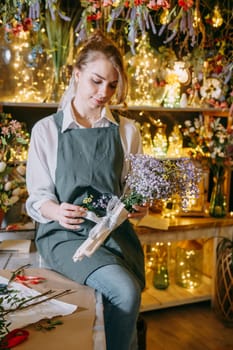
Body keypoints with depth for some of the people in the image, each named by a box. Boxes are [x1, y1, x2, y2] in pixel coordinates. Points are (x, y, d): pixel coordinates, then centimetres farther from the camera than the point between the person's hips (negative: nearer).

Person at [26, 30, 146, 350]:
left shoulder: (127, 130, 11)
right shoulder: (46, 130, 3)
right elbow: (38, 197, 2)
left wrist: (139, 205, -7)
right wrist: (57, 211, -19)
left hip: (116, 231, 3)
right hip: (65, 233, -2)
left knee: (128, 292, -25)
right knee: (125, 291, -27)